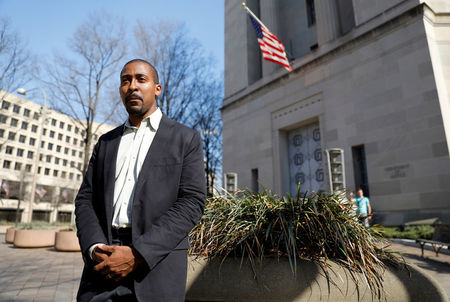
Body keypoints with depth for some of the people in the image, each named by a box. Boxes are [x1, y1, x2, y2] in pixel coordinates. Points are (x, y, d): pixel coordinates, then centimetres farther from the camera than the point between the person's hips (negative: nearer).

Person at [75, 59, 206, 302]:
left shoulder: (186, 139, 0)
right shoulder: (106, 142, 13)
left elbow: (192, 202, -9)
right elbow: (85, 199, 9)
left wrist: (138, 254, -16)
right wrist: (95, 248, -9)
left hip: (156, 265, -3)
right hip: (103, 264, 3)